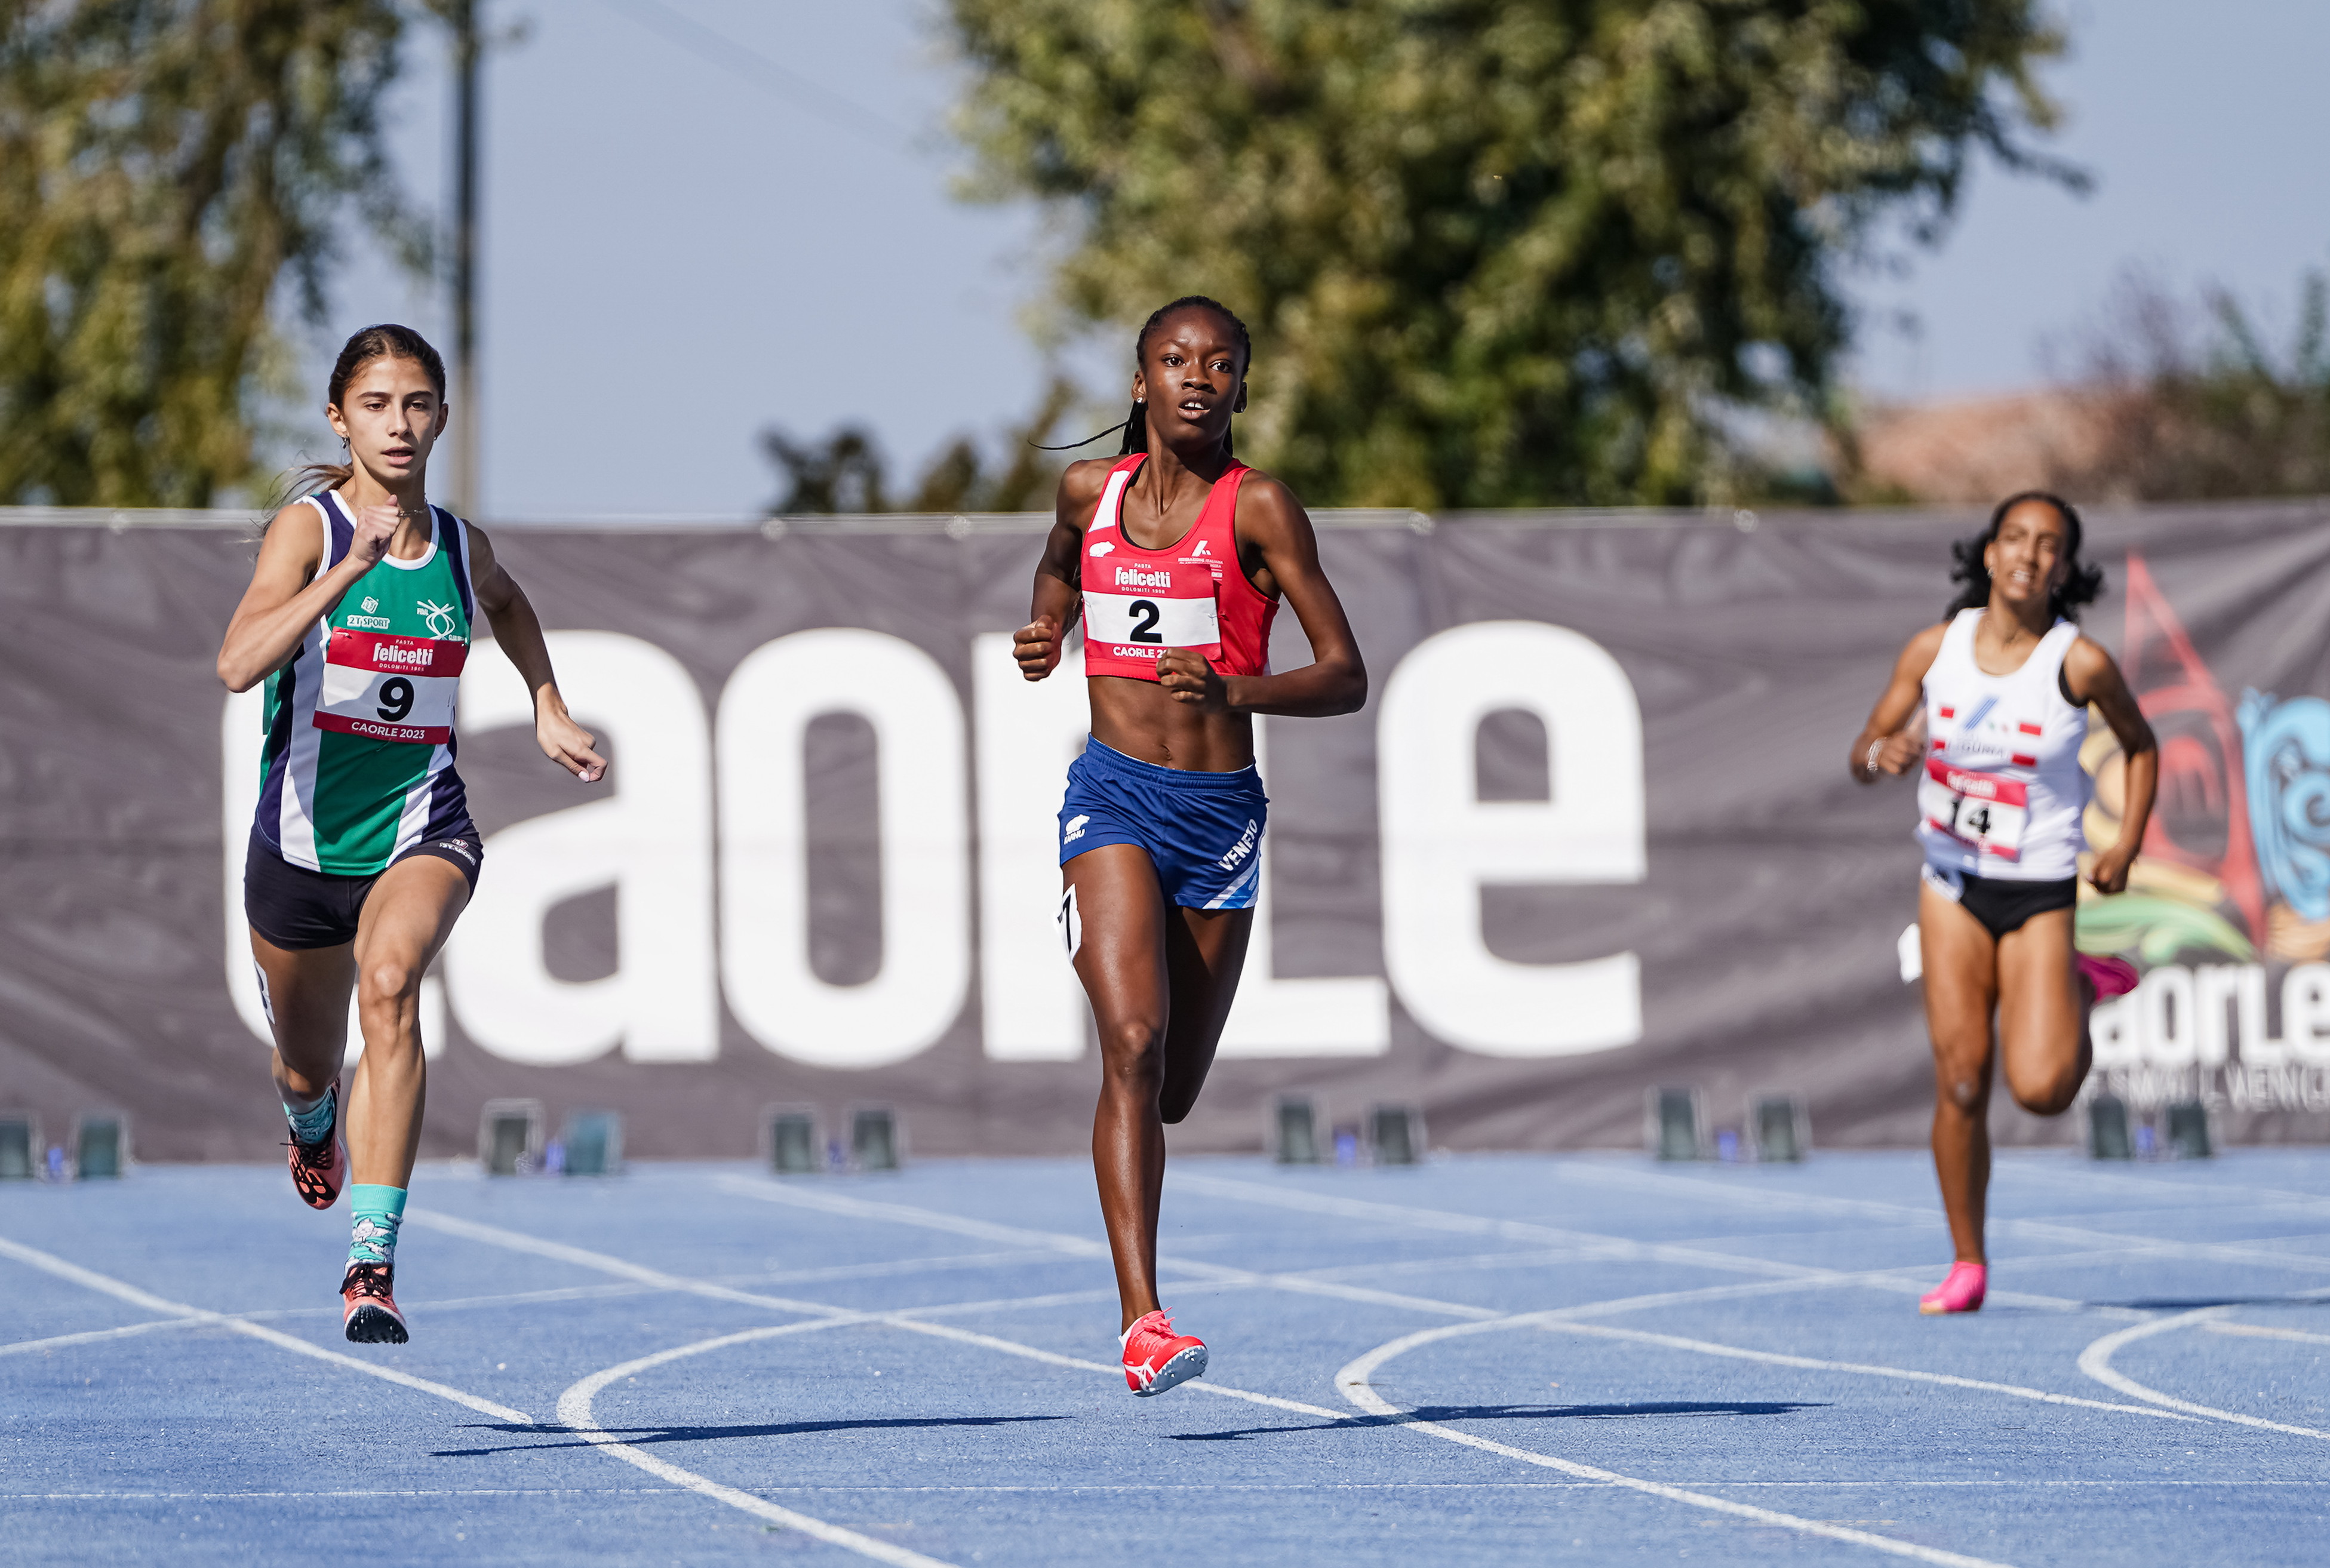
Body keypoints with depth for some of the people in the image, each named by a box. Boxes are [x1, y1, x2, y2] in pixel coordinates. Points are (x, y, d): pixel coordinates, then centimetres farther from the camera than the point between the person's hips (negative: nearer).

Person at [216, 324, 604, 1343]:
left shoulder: (460, 547, 1)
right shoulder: (308, 529, -11)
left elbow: (508, 605, 28)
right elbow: (239, 665, -30)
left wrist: (549, 710, 19)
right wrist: (352, 568, -36)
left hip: (422, 831, 0)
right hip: (303, 838, 0)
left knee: (391, 984, -32)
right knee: (308, 1067, 19)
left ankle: (374, 1260, -38)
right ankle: (313, 1124, 61)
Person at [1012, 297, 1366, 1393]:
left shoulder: (1257, 508, -4)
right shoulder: (1091, 490, 6)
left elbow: (1345, 678, -8)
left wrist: (1236, 691, -25)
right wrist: (1045, 626, 11)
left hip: (1222, 809, 0)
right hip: (1113, 796, 0)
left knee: (1173, 1091, 11)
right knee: (1134, 1041, -22)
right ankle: (1141, 1319, -28)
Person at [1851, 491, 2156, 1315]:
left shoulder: (2080, 663, -11)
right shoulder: (1936, 648, -3)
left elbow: (2141, 746, 7)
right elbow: (1866, 749, 5)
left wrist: (2125, 847, -3)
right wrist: (1882, 754, -19)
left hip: (2041, 891, -2)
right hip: (1953, 883, 2)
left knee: (2041, 1089, -14)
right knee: (1961, 1079, -3)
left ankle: (2079, 991, 18)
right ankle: (1967, 1264, 11)